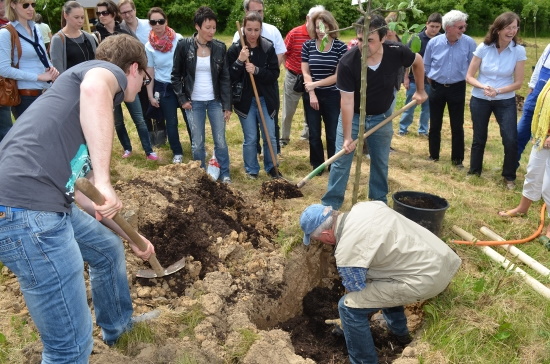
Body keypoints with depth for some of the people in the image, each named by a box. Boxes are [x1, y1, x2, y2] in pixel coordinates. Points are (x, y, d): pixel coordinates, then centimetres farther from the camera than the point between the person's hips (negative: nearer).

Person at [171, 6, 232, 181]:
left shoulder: (220, 47, -3)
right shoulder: (184, 46, -7)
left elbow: (225, 78, 0)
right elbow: (176, 75, 1)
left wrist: (227, 106, -3)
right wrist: (182, 99, -5)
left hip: (215, 101, 1)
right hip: (194, 102, -1)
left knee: (220, 141, 4)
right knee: (197, 143, 5)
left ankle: (224, 175, 20)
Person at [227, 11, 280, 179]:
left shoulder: (268, 47, -3)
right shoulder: (235, 49, -5)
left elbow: (275, 74, -7)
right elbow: (230, 77, -8)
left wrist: (256, 70, -22)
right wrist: (239, 61, -23)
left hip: (265, 99, 1)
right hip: (245, 100, -1)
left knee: (270, 136, 8)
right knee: (250, 138, 6)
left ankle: (271, 167, 26)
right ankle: (251, 170, 22)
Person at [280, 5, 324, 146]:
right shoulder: (294, 33, -12)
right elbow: (283, 54, 0)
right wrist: (290, 68, 2)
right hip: (294, 77, -2)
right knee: (288, 111, 8)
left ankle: (307, 134, 34)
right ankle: (283, 138, 23)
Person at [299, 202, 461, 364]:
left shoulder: (346, 253, -17)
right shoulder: (362, 207, 5)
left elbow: (358, 294, -2)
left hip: (425, 278, -9)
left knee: (348, 306, -7)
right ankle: (400, 332, 47)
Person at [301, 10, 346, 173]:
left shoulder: (340, 47, -6)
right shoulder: (308, 45, 0)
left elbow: (338, 75, -9)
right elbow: (305, 72, -1)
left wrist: (315, 84, -14)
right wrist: (312, 94, -10)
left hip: (333, 97, -2)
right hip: (311, 96, 2)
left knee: (333, 134, 6)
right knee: (314, 134, 10)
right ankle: (317, 165, 26)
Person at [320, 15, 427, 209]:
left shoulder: (397, 53, -22)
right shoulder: (347, 62, -29)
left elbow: (417, 61, 2)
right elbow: (347, 101, -26)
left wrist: (420, 90, 6)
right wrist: (347, 137, -26)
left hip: (381, 117, 3)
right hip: (353, 116, -2)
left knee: (381, 163, 13)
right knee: (341, 162, -1)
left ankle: (379, 202, 30)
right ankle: (330, 205, 11)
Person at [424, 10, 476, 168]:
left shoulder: (469, 43, -11)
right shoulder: (434, 42, -8)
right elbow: (426, 65, 7)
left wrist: (463, 78, 6)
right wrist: (432, 80, 10)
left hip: (457, 88, -1)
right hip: (436, 87, 1)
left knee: (457, 126, 3)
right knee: (435, 124, 10)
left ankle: (457, 159, 14)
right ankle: (433, 155, 24)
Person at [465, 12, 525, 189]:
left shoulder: (519, 51, -9)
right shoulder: (483, 48, -9)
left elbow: (518, 82, -7)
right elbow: (469, 76, -6)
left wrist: (498, 91, -21)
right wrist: (483, 87, -23)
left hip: (506, 101, 0)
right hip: (480, 100, 0)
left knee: (511, 140, -7)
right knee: (479, 138, 12)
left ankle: (509, 176, 12)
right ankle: (474, 171, 30)